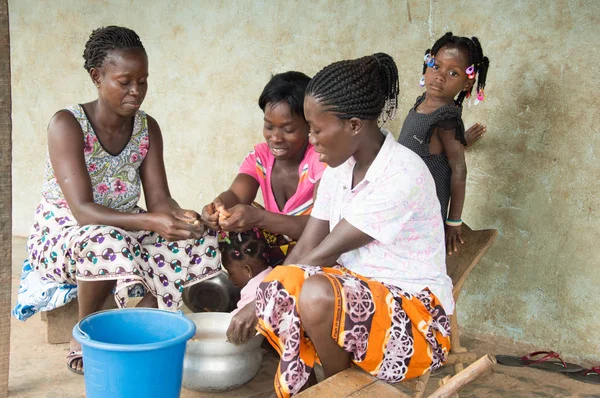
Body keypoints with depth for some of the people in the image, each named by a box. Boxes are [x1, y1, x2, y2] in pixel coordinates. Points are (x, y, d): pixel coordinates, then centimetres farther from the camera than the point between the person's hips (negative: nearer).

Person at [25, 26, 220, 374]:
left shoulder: (147, 128, -3)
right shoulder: (67, 124, -20)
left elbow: (158, 198, -9)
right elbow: (83, 211, -29)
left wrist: (180, 217, -34)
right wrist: (150, 222, -43)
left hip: (122, 232, 5)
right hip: (61, 237, -5)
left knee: (200, 240, -18)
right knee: (107, 243, -40)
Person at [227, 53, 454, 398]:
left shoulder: (401, 175, -23)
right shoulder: (340, 167, 3)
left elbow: (322, 256, -21)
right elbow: (306, 247, -1)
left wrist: (261, 302, -15)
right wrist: (272, 295, -13)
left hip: (415, 315, -7)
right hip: (359, 293, 7)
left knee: (316, 295, -33)